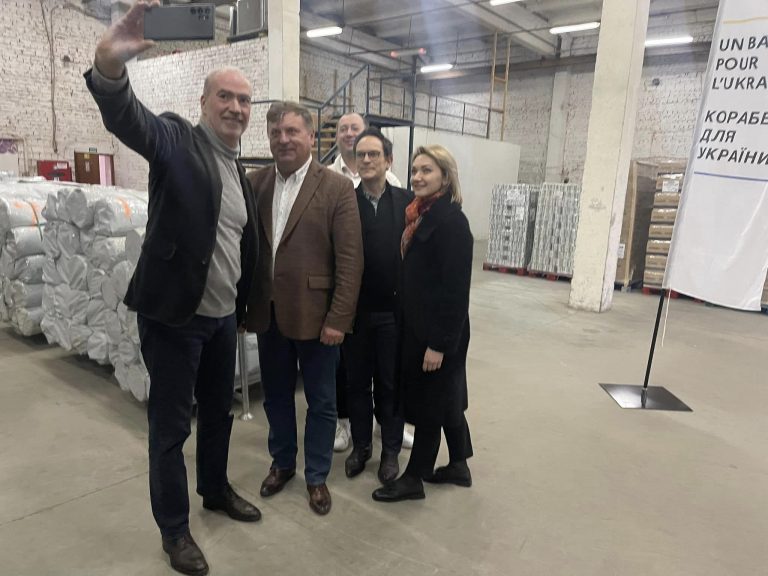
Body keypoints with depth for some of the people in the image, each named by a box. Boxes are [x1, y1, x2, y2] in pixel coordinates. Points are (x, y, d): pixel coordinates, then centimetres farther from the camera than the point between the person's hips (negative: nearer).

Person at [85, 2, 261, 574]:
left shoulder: (240, 171, 12)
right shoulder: (176, 140, -7)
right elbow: (127, 118, -29)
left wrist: (243, 307, 18)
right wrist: (111, 64, -49)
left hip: (223, 317, 7)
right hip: (174, 316, -6)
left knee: (219, 410, 21)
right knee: (171, 425, 7)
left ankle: (216, 489, 43)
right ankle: (174, 528, 26)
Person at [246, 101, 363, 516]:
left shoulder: (337, 189, -8)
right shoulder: (254, 183, 4)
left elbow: (351, 260, -11)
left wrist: (338, 319, -14)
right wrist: (243, 305, 3)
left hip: (314, 315, -3)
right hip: (268, 313, 4)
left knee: (321, 402, 11)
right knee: (276, 396, 19)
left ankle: (316, 475, 32)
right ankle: (282, 462, 41)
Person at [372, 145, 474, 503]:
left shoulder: (452, 221, -17)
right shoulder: (418, 214, 9)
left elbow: (456, 289, -20)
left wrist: (439, 342, -20)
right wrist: (407, 322, 12)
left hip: (437, 330, -9)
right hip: (416, 324, 9)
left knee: (429, 402, 6)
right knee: (445, 399, 19)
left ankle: (414, 478, 23)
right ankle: (458, 466, 36)